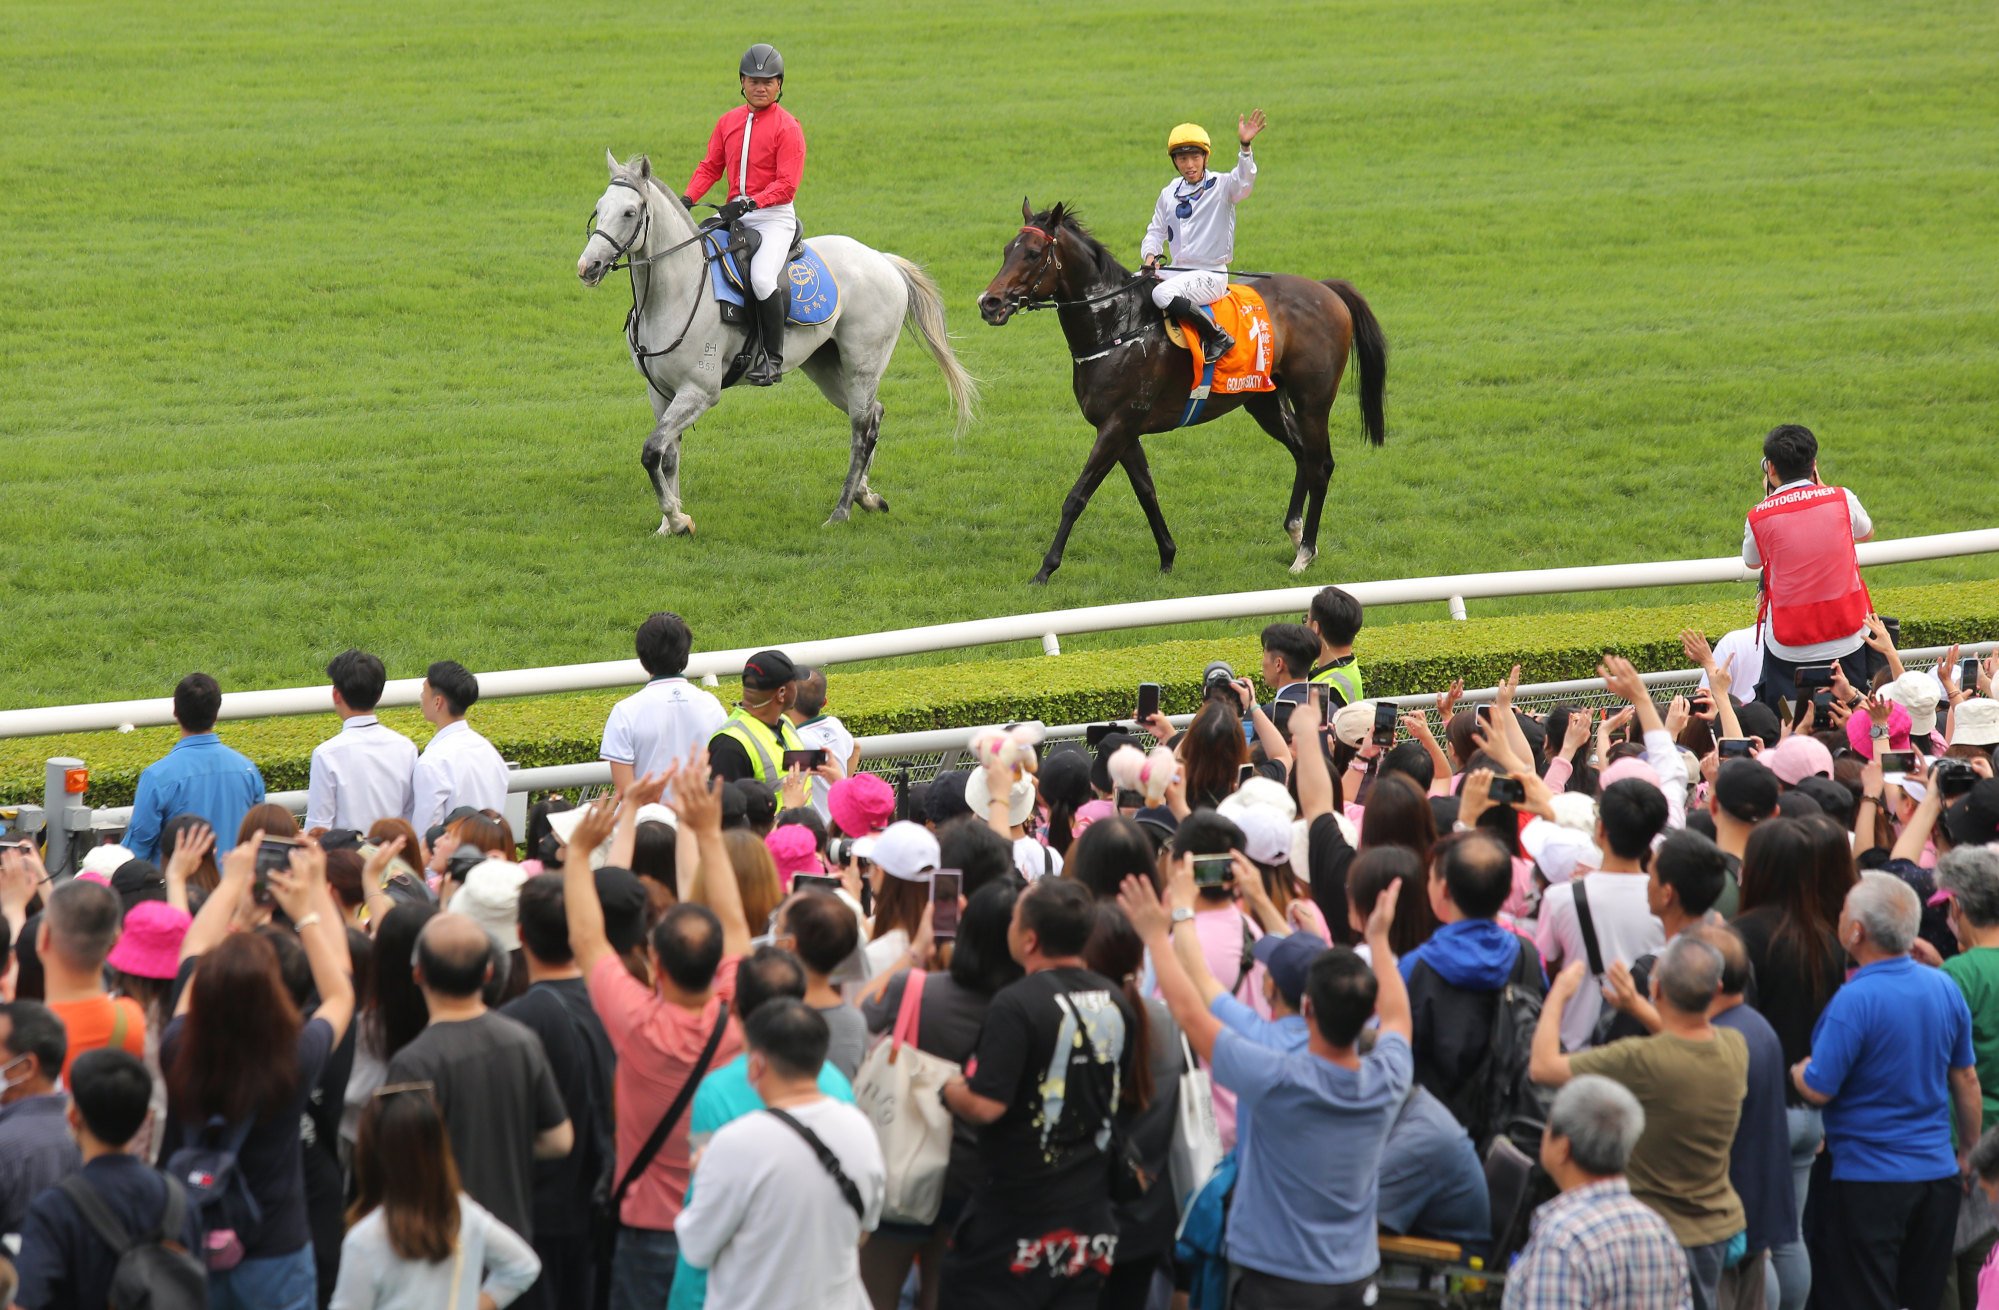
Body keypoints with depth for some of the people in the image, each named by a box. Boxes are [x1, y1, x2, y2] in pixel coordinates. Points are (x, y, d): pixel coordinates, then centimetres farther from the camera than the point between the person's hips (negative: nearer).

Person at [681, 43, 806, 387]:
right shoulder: (728, 122, 12)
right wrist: (687, 198, -5)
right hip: (733, 214, 7)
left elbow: (786, 185, -13)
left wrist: (749, 203, -24)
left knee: (762, 278, -27)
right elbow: (710, 166, 12)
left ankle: (772, 358, -14)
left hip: (774, 217, -7)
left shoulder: (787, 127, -7)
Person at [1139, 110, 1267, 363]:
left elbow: (1244, 182, -28)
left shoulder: (1221, 186, -6)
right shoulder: (1169, 194, 12)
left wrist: (1245, 148, -45)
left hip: (1211, 274, -7)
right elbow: (1156, 231, 20)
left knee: (1163, 294, -32)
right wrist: (1151, 255, -1)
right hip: (1178, 272, 7)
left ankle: (1219, 338, -23)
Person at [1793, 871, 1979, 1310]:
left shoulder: (1854, 1000, -19)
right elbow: (1967, 1081, 10)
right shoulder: (1945, 988, 2)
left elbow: (1818, 1090, -17)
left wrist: (1794, 1065, 4)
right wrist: (1969, 1156, 21)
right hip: (1938, 1174, 6)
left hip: (1868, 1180, -6)